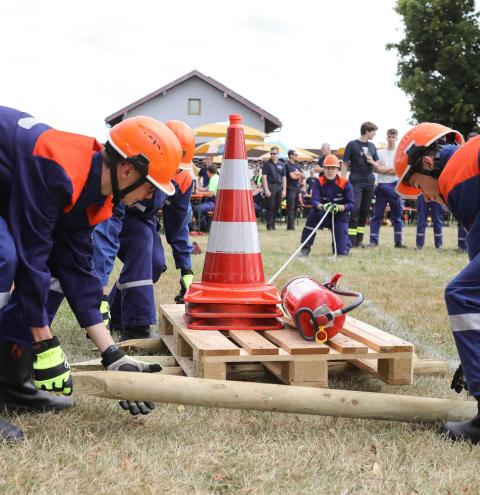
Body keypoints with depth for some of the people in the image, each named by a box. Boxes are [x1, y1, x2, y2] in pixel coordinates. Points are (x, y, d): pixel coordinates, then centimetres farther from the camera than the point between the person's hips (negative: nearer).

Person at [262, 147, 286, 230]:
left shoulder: (281, 164, 13)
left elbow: (284, 178, 15)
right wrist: (266, 190, -13)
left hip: (279, 187, 4)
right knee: (270, 207, -4)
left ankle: (273, 224, 16)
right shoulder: (267, 164, 0)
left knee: (277, 207, 6)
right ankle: (269, 225, 2)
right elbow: (264, 177, -5)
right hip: (270, 186, -4)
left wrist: (284, 190, 7)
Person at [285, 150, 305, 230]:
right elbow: (292, 176, -15)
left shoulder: (296, 165, 19)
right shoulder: (288, 165, -5)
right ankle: (290, 226, -10)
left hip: (297, 187, 8)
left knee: (295, 207, 7)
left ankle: (292, 224, 11)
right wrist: (299, 176, 4)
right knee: (291, 207, -9)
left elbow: (303, 176, 14)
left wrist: (298, 173, -6)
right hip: (291, 188, -8)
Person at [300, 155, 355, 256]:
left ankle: (345, 242, 30)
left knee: (342, 252, -12)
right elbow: (314, 201, -20)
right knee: (313, 213, -35)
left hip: (340, 218, -1)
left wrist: (338, 207, -36)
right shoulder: (319, 182, -8)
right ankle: (306, 248, -20)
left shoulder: (345, 183, -13)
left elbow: (351, 204, -17)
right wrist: (322, 206, -43)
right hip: (323, 216, 1)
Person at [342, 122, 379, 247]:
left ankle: (359, 240, 10)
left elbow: (378, 165, 20)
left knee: (365, 211, 5)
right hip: (356, 182, -5)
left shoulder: (372, 146, 14)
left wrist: (372, 162, -3)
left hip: (369, 182, 5)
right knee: (355, 210, -11)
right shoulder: (352, 145, -2)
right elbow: (344, 164, -2)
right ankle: (351, 241, -10)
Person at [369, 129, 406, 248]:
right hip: (382, 186, 0)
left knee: (397, 215, 4)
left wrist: (383, 169, -10)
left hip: (395, 186, 0)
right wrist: (391, 168, -8)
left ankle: (398, 242, 8)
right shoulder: (380, 153, 9)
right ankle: (373, 241, -1)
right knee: (377, 215, -1)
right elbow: (377, 168, -2)